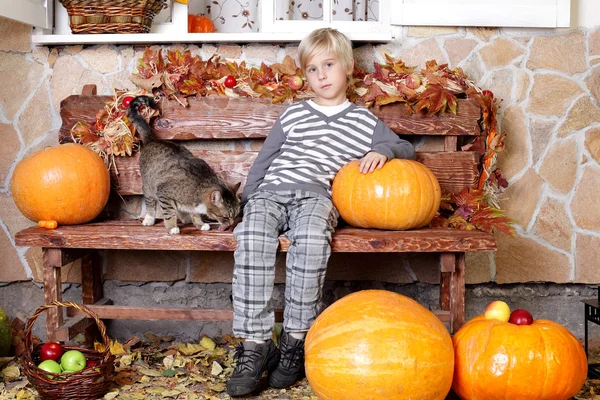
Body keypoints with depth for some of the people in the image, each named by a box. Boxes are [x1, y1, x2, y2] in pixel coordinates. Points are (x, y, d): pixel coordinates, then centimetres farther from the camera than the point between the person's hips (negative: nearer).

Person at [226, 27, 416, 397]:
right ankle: (255, 345, -30)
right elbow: (264, 160, 26)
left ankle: (295, 342, -26)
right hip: (270, 192, 2)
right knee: (251, 238, -34)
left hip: (317, 196, -1)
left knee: (312, 240, -39)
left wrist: (383, 150, -1)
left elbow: (406, 149, 21)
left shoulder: (365, 121, 20)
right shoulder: (292, 116, 24)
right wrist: (249, 200, 14)